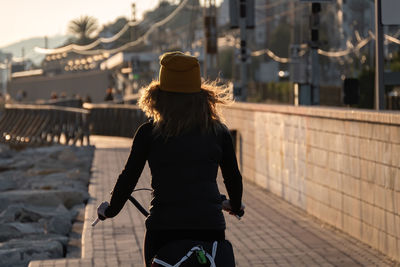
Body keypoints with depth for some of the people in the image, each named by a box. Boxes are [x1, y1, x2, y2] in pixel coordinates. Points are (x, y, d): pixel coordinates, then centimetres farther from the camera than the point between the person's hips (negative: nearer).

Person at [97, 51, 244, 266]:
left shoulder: (148, 133, -3)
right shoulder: (219, 131, 4)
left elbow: (128, 178, 2)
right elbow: (233, 178, 12)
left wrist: (109, 210, 19)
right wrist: (236, 207, 32)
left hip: (162, 228, -1)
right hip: (210, 226, 2)